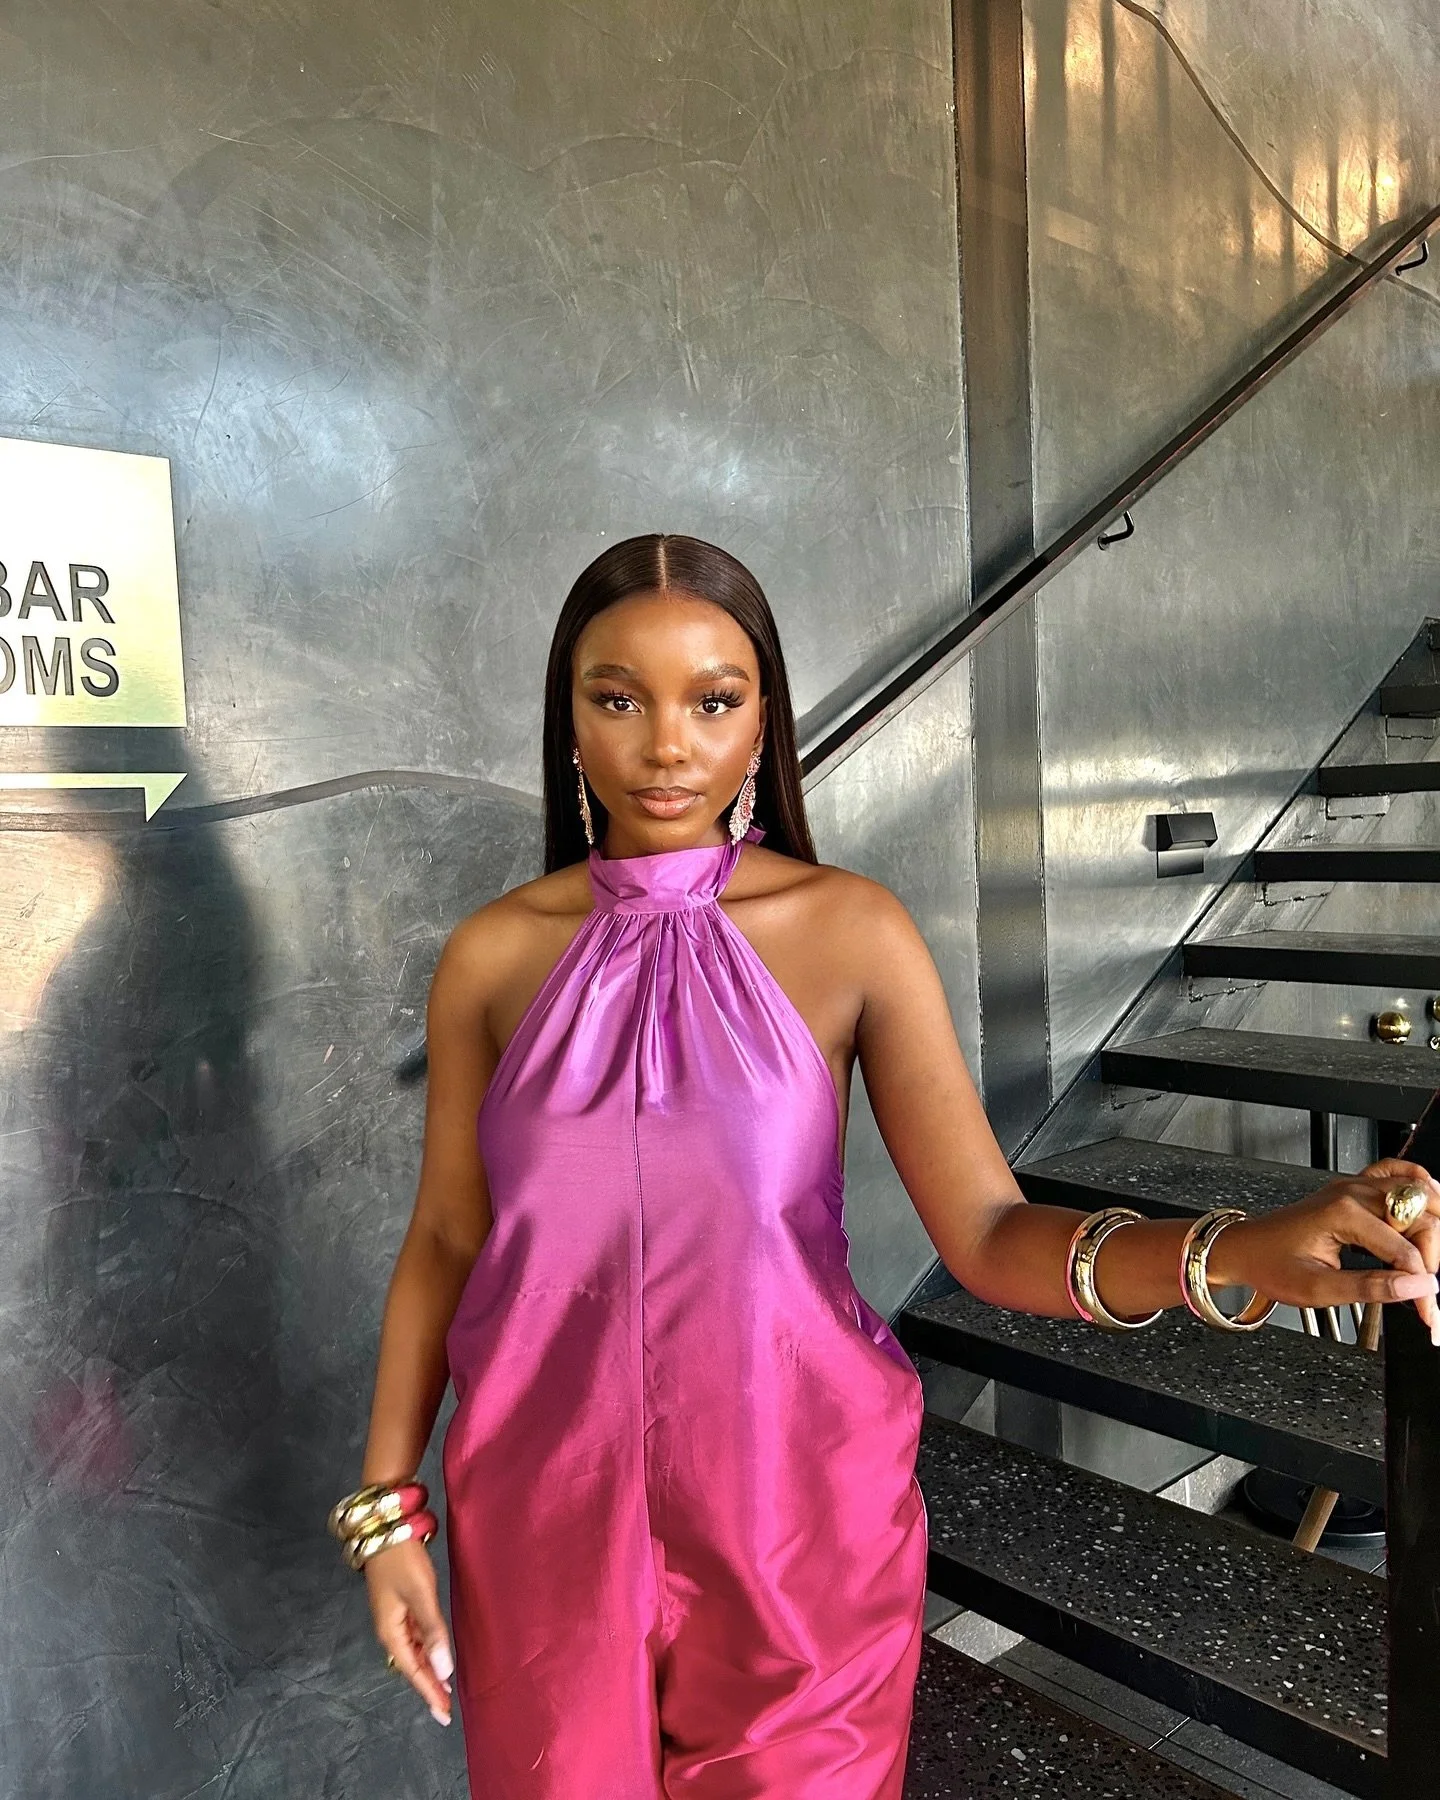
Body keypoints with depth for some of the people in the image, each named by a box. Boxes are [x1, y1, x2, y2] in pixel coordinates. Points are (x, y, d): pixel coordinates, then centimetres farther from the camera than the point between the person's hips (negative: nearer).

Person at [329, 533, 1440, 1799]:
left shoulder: (852, 931, -11)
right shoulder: (492, 955, -5)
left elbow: (992, 1237, -15)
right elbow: (445, 1237, 2)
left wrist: (1238, 1252, -30)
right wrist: (388, 1498, 0)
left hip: (794, 1502, -1)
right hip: (548, 1512, 2)